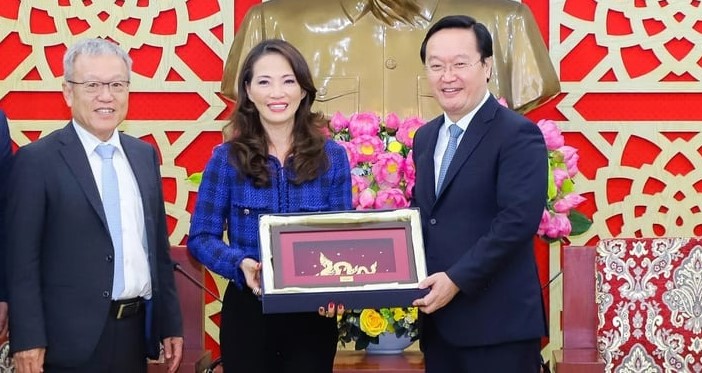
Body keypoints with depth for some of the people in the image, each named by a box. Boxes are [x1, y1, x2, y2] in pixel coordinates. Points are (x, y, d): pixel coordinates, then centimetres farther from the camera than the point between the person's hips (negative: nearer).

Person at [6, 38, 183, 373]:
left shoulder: (145, 154, 10)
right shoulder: (37, 159, -7)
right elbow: (22, 259, -9)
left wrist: (170, 323, 12)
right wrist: (28, 341, -14)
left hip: (136, 332, 5)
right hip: (73, 338, -5)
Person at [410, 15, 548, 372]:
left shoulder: (518, 135, -11)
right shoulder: (425, 137, 14)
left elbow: (518, 219, -19)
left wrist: (457, 279, -20)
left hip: (497, 322, -7)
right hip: (438, 318, 7)